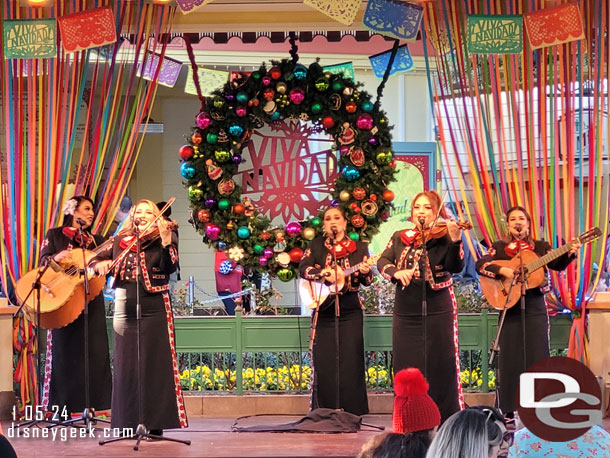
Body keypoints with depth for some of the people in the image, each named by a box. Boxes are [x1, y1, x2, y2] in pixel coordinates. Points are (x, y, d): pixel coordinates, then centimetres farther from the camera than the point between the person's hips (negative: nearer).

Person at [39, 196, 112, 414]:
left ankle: (90, 404, 0)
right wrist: (57, 258, -22)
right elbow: (43, 263, -2)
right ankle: (61, 407, -2)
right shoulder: (54, 235, 8)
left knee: (94, 352, -3)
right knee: (64, 351, -4)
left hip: (91, 300, 4)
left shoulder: (96, 240, 17)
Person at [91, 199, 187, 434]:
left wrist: (166, 242, -29)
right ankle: (129, 421, 14)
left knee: (154, 366, -3)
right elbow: (97, 259, 19)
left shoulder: (160, 241, 2)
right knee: (126, 366, 7)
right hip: (125, 310, 4)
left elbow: (170, 267, -14)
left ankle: (156, 423, 1)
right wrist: (100, 263, -5)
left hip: (154, 311, -4)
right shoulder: (120, 241, 12)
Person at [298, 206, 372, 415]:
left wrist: (364, 272, -23)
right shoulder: (316, 245, 8)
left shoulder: (359, 248, 6)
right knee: (324, 364, 0)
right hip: (323, 311, 1)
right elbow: (303, 268, -6)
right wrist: (325, 273, -21)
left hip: (350, 313, -1)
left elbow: (367, 280, 0)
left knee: (350, 363, -4)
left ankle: (353, 413, 2)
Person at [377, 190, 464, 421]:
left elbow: (456, 267, -17)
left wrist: (456, 241, -35)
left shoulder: (443, 237, -3)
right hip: (406, 313, 4)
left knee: (440, 366, -4)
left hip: (437, 310, -4)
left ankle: (447, 418, 3)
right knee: (406, 367, 8)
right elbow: (383, 261, 3)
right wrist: (396, 272, -18)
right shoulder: (400, 237, 11)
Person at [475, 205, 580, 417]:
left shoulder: (540, 246, 8)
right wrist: (502, 270, -21)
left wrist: (570, 253, -20)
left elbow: (557, 264, -2)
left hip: (535, 306, 1)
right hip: (510, 306, -1)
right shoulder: (500, 247, 5)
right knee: (510, 357, 1)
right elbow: (480, 264, -7)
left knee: (537, 355, 0)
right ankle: (509, 409, 7)